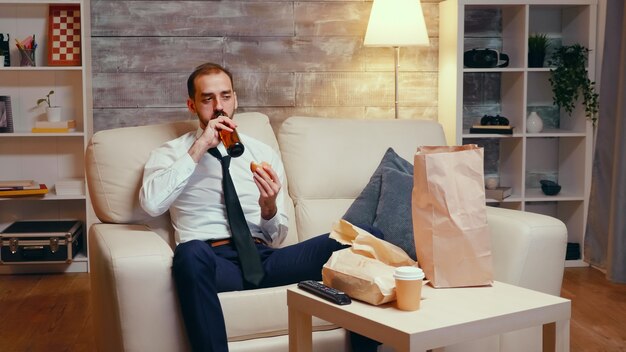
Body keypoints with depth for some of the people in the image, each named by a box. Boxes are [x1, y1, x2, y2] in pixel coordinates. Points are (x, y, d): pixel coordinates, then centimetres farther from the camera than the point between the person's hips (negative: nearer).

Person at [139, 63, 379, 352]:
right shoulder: (170, 153, 12)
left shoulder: (264, 154, 18)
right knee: (190, 253, -40)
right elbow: (151, 204, -11)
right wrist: (199, 148, -9)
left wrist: (269, 206, -7)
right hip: (211, 260, -2)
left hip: (264, 257, 3)